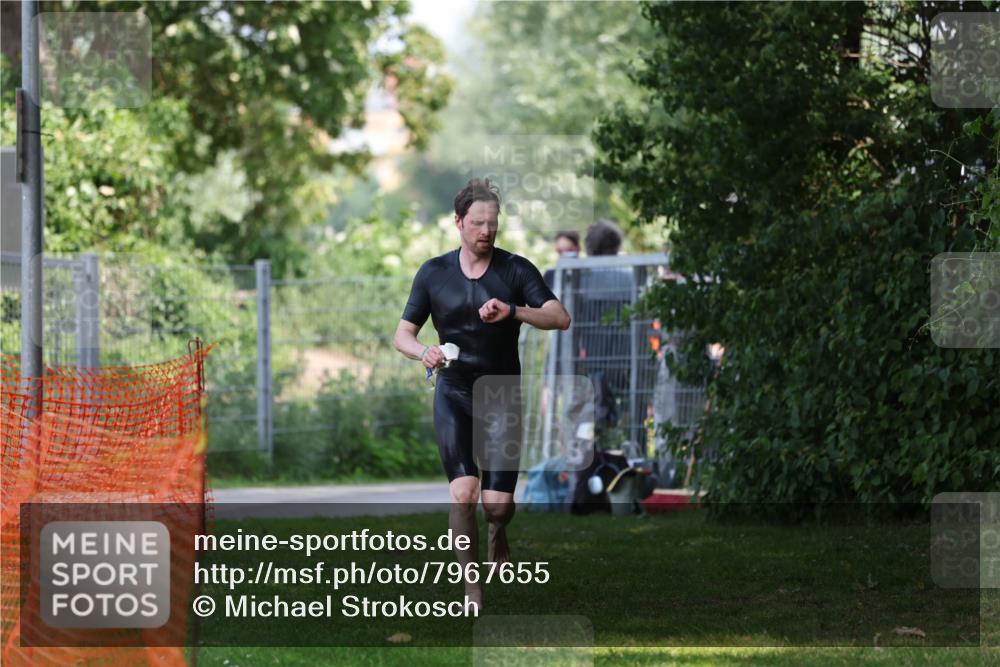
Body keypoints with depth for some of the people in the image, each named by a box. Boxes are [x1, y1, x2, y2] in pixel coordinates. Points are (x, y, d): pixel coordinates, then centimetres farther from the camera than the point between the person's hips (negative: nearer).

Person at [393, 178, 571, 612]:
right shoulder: (434, 273, 2)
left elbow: (560, 318, -12)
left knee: (497, 504, -3)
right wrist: (423, 351, -20)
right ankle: (472, 592, -10)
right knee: (463, 492, -17)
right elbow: (402, 335, 4)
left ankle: (498, 537, 36)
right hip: (453, 394, 0)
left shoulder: (516, 270, -3)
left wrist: (513, 311, -29)